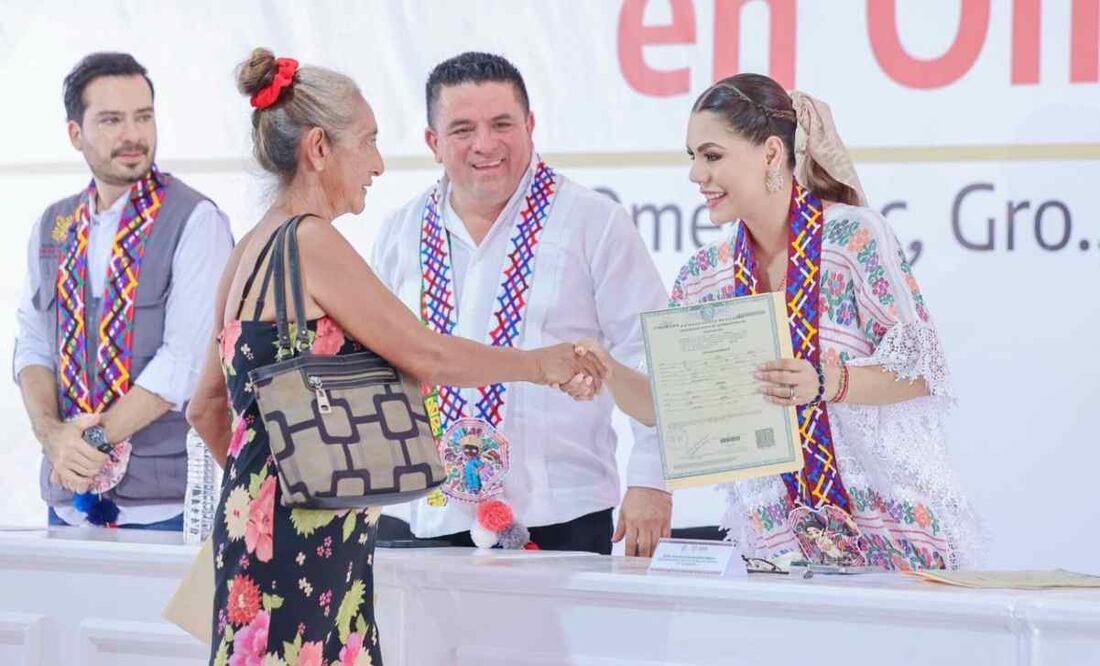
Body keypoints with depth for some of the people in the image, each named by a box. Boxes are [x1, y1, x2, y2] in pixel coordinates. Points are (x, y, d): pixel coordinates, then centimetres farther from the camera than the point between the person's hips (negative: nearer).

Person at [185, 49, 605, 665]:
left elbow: (208, 408, 24)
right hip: (305, 540, -9)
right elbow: (423, 354, -9)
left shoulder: (249, 251, 17)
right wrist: (542, 364, 4)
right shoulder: (311, 242, -10)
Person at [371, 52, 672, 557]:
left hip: (562, 515, -3)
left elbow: (649, 357, -1)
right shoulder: (401, 236, 12)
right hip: (438, 520, 3)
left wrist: (649, 481, -6)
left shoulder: (594, 223, 1)